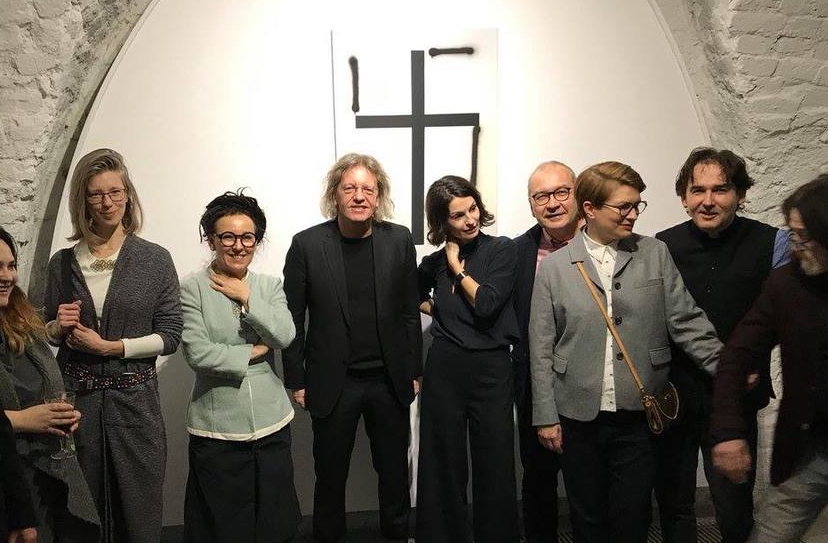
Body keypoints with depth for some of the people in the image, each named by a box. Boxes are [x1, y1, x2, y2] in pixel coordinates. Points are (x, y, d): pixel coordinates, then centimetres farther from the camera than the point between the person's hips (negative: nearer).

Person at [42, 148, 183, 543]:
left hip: (135, 400, -2)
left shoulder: (155, 260, -3)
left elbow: (170, 336, -5)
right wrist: (58, 327, -6)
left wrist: (107, 346, -12)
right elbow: (48, 336, 15)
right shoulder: (63, 263, 4)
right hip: (77, 399, 2)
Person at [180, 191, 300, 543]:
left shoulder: (269, 286, 7)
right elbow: (198, 353, -15)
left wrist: (246, 297, -10)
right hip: (216, 429, -3)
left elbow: (285, 336, -8)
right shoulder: (193, 289, -4)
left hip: (271, 423, 3)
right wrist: (254, 352, -9)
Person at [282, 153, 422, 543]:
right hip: (333, 383, -1)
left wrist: (414, 372, 4)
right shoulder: (307, 244, -7)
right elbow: (293, 319, -3)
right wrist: (296, 381, -3)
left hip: (389, 380, 2)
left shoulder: (399, 240, -2)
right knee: (330, 475, 14)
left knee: (395, 471, 16)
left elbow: (409, 312, 3)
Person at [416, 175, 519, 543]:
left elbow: (487, 305, -13)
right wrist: (435, 309, 10)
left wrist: (457, 267, -5)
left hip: (491, 367, -2)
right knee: (444, 465, 9)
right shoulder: (435, 262, 8)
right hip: (444, 368, 3)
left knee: (495, 465, 3)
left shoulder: (502, 249, -1)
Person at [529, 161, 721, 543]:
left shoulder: (655, 254, 2)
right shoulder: (554, 267, -1)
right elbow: (541, 349, 1)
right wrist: (546, 415, 0)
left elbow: (686, 322, 2)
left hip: (638, 415, 0)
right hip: (579, 415, 0)